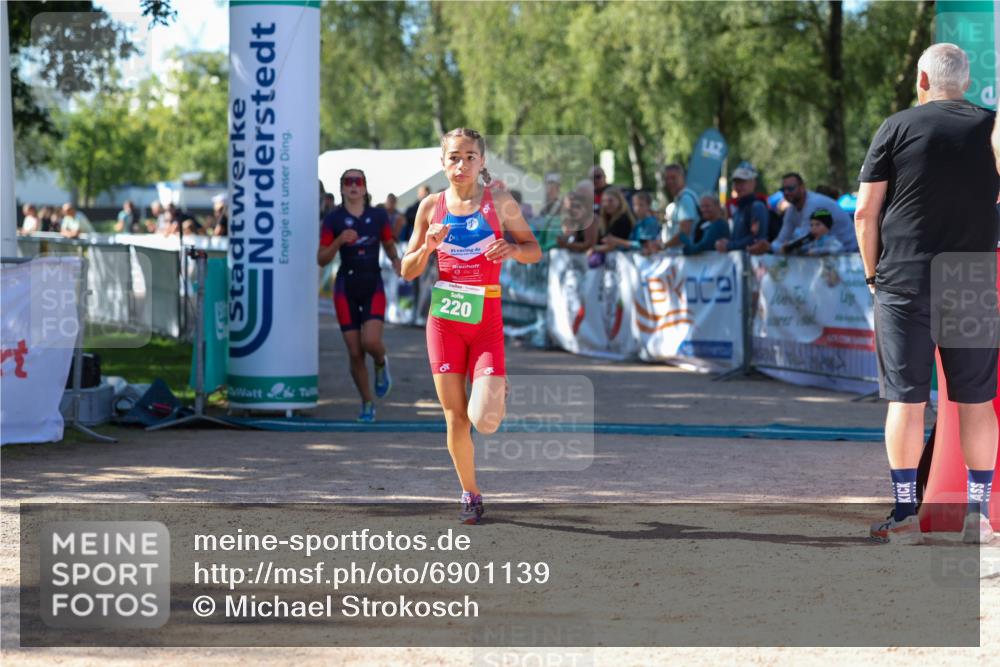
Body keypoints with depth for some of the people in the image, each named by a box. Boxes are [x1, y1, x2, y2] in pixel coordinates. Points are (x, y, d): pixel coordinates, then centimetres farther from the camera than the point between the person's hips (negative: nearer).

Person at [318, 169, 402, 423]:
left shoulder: (378, 216, 3)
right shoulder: (334, 219, -1)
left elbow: (389, 244, 17)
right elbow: (321, 259, -1)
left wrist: (395, 260, -5)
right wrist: (339, 240, -18)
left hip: (373, 286, 0)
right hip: (346, 287, 0)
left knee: (371, 342, -21)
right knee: (355, 353, -1)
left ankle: (381, 364, 16)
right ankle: (367, 403, 17)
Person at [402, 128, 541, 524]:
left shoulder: (500, 203, -1)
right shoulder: (431, 206, 3)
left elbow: (534, 251, 7)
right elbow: (408, 272, 7)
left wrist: (512, 249, -14)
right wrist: (427, 247, -13)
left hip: (486, 320, -2)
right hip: (444, 320, 2)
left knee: (485, 420, -13)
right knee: (455, 418, 2)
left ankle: (497, 389, 24)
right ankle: (470, 495, 19)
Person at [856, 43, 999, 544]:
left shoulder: (897, 128, -1)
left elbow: (865, 213, -3)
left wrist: (873, 275, 7)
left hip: (903, 282, -1)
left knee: (906, 399, 2)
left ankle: (905, 515, 3)